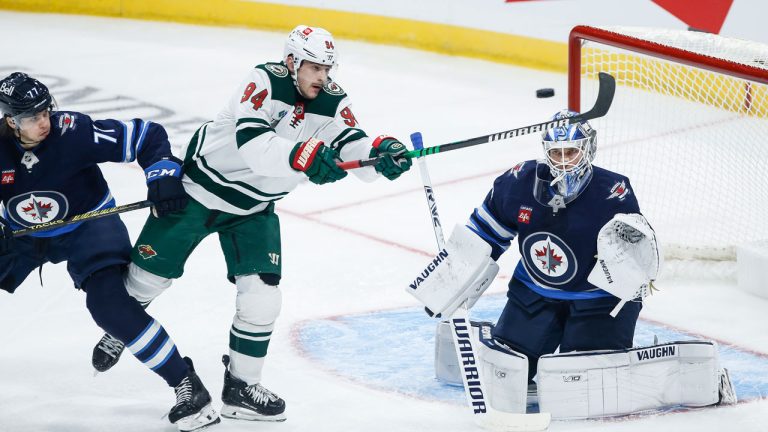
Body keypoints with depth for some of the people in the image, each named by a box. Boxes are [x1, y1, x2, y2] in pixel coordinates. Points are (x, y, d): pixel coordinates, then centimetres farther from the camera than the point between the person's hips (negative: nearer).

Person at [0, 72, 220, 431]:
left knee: (109, 303, -25)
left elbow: (146, 136, -21)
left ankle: (185, 383, -17)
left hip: (87, 224, -5)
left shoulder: (75, 132, -27)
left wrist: (163, 173, -35)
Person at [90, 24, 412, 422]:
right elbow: (252, 143, -40)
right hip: (201, 187, -4)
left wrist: (380, 152, -46)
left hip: (254, 209, 4)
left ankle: (240, 387, 8)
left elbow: (353, 148, -24)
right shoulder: (265, 82, -26)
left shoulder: (332, 102, -10)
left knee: (262, 296, -7)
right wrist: (302, 156, -55)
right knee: (150, 273, 9)